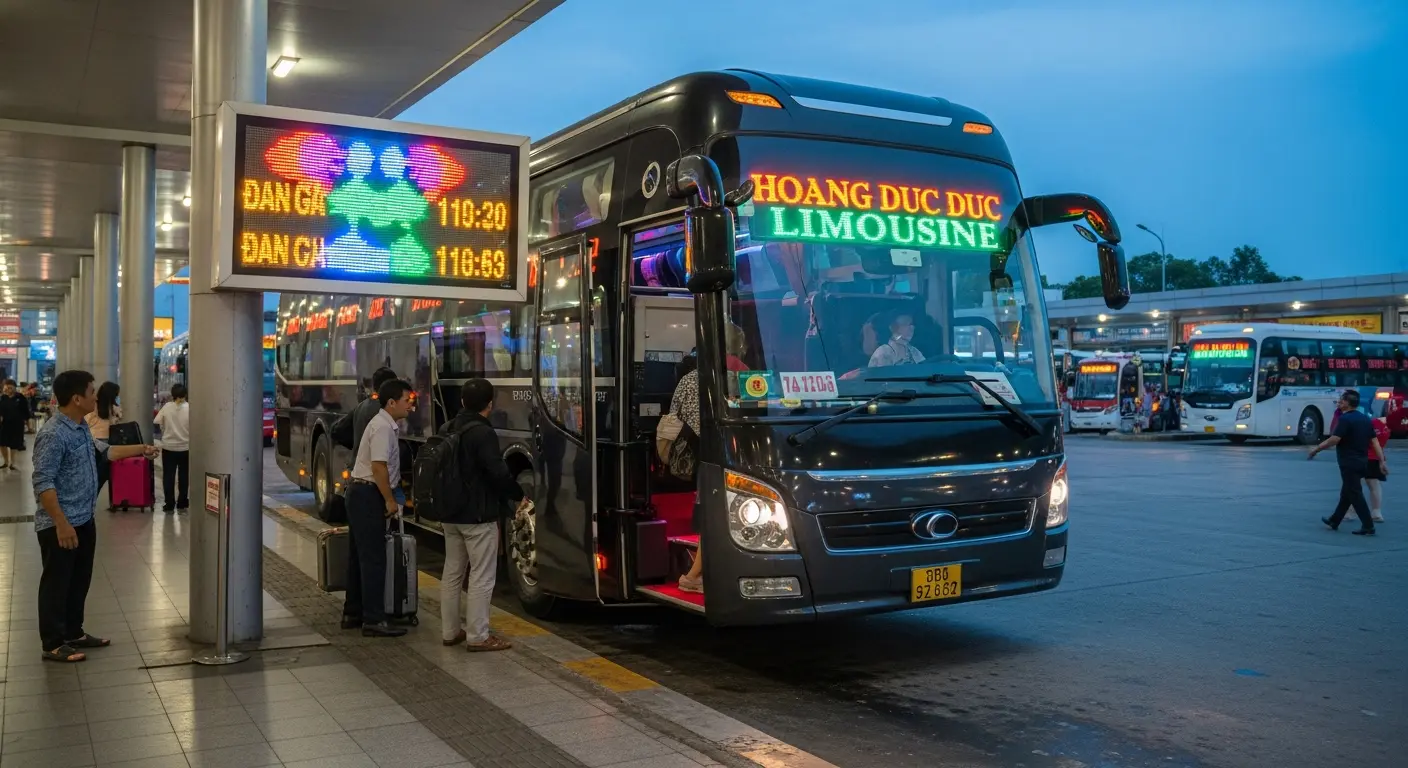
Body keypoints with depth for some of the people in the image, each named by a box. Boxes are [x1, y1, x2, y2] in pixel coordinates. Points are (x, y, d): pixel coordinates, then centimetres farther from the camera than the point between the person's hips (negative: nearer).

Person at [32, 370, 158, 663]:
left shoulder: (81, 427, 7)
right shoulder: (53, 435, -23)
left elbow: (102, 451, 26)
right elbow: (42, 483, -25)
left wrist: (139, 450, 26)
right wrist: (61, 524, -26)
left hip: (84, 520, 9)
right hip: (60, 525, -9)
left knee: (80, 580, 18)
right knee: (57, 584, 2)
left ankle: (74, 633, 31)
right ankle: (53, 644, 12)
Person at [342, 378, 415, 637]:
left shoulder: (387, 425, 15)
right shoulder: (383, 427, -17)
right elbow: (378, 466, -23)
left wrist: (391, 495, 18)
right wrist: (390, 500, -17)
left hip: (361, 495, 11)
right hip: (368, 496, -11)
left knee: (359, 556, 15)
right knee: (373, 558, -8)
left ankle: (352, 613, 23)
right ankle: (373, 620, -6)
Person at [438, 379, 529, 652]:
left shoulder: (446, 430, 8)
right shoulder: (483, 433, -18)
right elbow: (499, 473, -22)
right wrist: (518, 496, -7)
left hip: (450, 514, 9)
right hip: (478, 516, -8)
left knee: (452, 572, 15)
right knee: (481, 577, -2)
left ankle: (450, 631, 22)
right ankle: (477, 636, 0)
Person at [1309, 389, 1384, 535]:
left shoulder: (1345, 419, -15)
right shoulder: (1365, 419, 10)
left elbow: (1334, 440, -21)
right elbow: (1375, 441, 8)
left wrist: (1316, 449, -10)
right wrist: (1382, 461, 7)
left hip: (1349, 463, -9)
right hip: (1362, 462, 9)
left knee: (1355, 494, -5)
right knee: (1346, 493, 17)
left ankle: (1368, 526, -7)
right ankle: (1334, 521, 29)